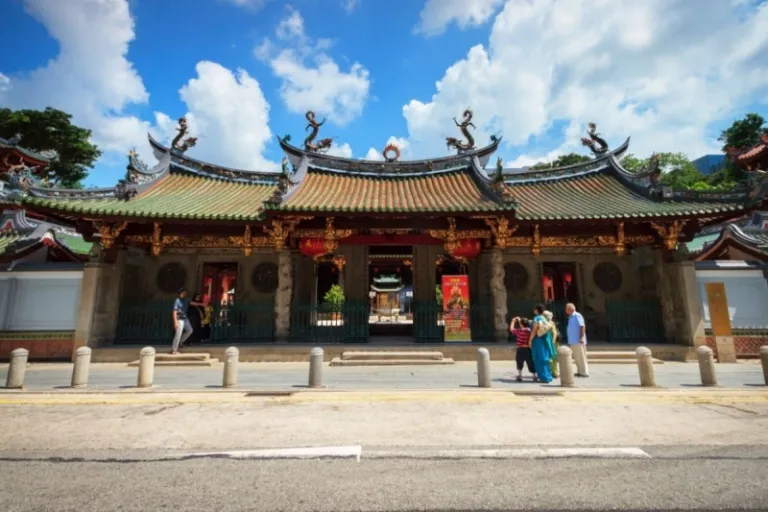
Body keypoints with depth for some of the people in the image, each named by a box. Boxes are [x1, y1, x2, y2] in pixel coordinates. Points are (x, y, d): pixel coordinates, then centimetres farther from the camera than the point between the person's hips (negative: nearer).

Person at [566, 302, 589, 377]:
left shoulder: (577, 316, -10)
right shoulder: (570, 317, 16)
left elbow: (582, 326, -18)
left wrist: (581, 338, -23)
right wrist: (569, 341, 19)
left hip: (578, 341, -9)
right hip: (573, 342, 9)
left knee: (581, 357, -3)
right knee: (576, 357, 12)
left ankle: (584, 372, 3)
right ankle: (579, 371, 19)